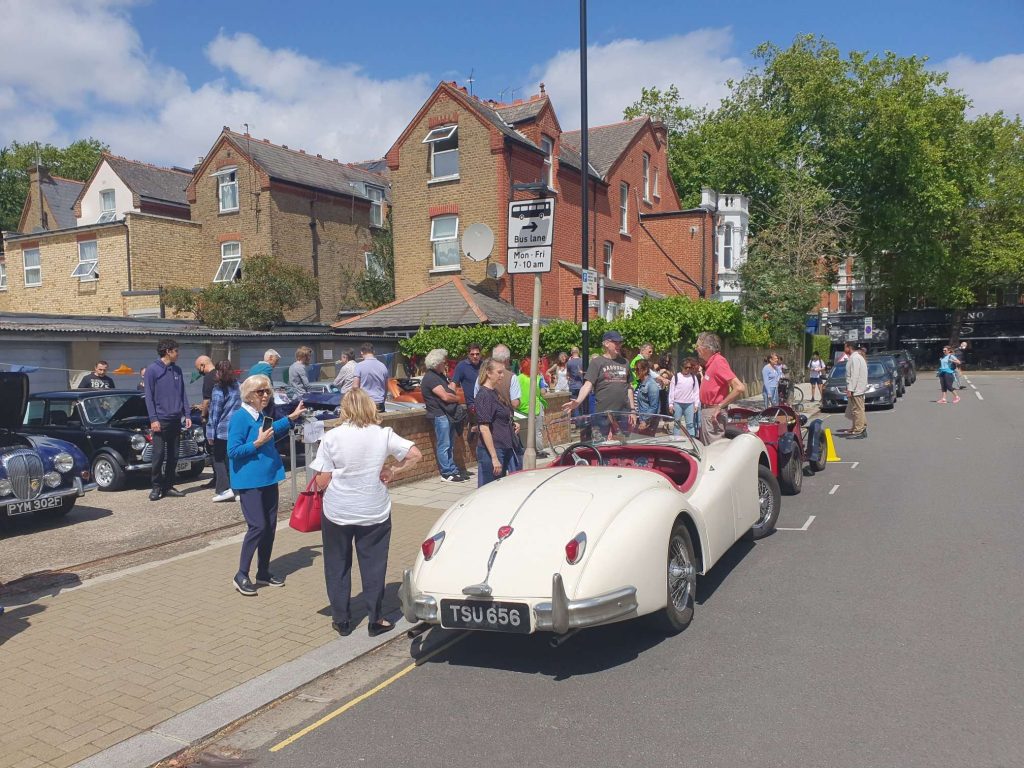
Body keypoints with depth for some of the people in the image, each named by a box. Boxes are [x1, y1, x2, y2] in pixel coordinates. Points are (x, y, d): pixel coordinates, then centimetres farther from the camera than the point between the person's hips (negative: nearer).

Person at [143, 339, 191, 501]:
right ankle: (157, 487, 7)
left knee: (173, 456, 8)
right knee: (159, 455, -3)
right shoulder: (152, 369, -4)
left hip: (176, 420, 5)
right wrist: (153, 419, -13)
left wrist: (186, 415, 7)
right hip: (161, 420, -5)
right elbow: (148, 397, -7)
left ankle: (169, 486, 17)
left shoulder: (177, 370, 12)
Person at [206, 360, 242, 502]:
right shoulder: (238, 386, 5)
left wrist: (210, 433, -6)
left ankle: (224, 489, -5)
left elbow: (214, 413, -10)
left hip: (222, 431, -6)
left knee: (219, 459, 5)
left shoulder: (218, 390, -12)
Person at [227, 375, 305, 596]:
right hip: (249, 481, -8)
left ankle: (263, 573, 22)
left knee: (270, 526, 10)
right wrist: (258, 443, -23)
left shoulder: (261, 416, 9)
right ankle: (241, 576, 3)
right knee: (258, 526, -11)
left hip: (268, 479, 8)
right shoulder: (240, 417, -15)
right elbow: (233, 451, -17)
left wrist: (291, 417, 34)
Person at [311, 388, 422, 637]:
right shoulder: (383, 434, -7)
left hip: (337, 513, -1)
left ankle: (341, 620, 24)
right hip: (375, 513, 1)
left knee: (337, 566, 15)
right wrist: (392, 470, -2)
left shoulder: (331, 437, -12)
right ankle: (376, 620, 19)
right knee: (374, 566, 12)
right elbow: (415, 454, -10)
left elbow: (321, 482, -11)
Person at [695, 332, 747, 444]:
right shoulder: (710, 363, 12)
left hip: (713, 415, -10)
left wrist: (719, 406, -21)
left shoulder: (718, 361, -17)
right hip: (706, 412, 10)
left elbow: (739, 388, -25)